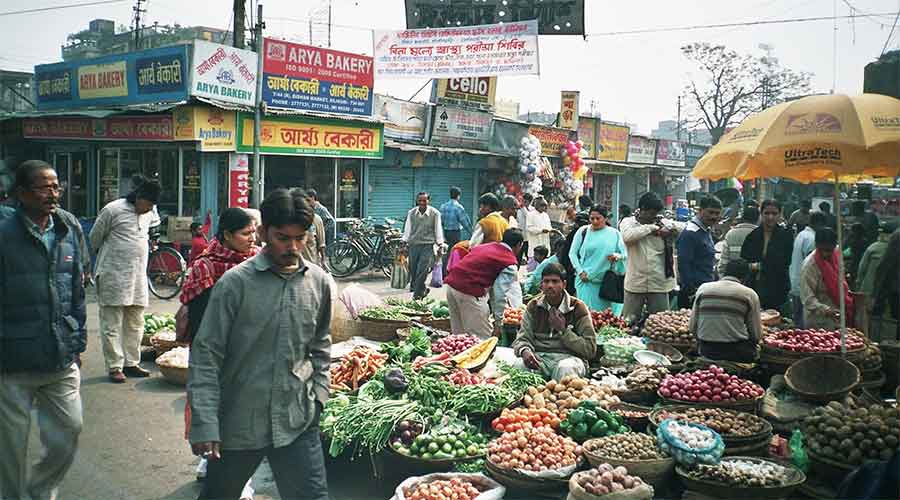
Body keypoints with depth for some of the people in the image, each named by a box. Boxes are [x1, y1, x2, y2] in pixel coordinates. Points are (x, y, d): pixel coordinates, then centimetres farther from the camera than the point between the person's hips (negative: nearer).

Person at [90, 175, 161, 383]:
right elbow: (95, 238, 1)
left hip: (138, 276, 7)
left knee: (136, 323, 11)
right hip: (113, 276, -6)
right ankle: (114, 367, 5)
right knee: (112, 324, 0)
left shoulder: (149, 213, 8)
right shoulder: (113, 209, -10)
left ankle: (132, 363, 20)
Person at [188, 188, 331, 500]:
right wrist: (205, 424, -13)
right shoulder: (235, 283, -11)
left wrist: (319, 393, 5)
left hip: (298, 423, 2)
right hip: (238, 423, -2)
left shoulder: (320, 282, 1)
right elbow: (206, 355, -10)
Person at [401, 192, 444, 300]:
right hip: (413, 244, 3)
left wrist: (440, 245, -2)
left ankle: (417, 295, -5)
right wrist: (403, 243, 4)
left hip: (427, 245, -3)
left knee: (422, 271, -12)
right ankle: (423, 289, 31)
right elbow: (407, 229, 10)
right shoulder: (411, 213, 5)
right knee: (413, 270, 7)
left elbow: (438, 230, 4)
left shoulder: (435, 213, -1)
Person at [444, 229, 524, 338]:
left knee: (459, 333, 19)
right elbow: (500, 293, -6)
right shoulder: (510, 263, -3)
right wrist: (498, 321, 3)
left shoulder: (485, 246, 21)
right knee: (482, 337, 3)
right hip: (469, 292, -8)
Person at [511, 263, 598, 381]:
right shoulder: (533, 306, 10)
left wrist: (563, 330, -12)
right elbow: (523, 339, 6)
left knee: (566, 369, -37)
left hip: (569, 357, -2)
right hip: (540, 356, 2)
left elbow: (590, 350, -3)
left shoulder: (578, 308, 0)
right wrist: (525, 351, -19)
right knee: (518, 365, -30)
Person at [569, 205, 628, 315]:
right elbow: (572, 253, 4)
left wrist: (617, 256, -16)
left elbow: (624, 254, 7)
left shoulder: (615, 234, 5)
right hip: (586, 280, -1)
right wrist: (580, 271, -6)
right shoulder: (583, 231, 4)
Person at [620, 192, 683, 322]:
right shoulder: (628, 222, 1)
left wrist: (668, 228, -16)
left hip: (660, 284, 1)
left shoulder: (663, 223, 5)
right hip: (635, 283, -1)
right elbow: (628, 236, -21)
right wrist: (651, 227, -13)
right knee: (629, 321, 7)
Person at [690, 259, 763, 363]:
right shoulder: (749, 294, 2)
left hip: (705, 352, 3)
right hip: (738, 354, -3)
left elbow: (693, 328, 8)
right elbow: (756, 335, 2)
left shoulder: (703, 288, 8)